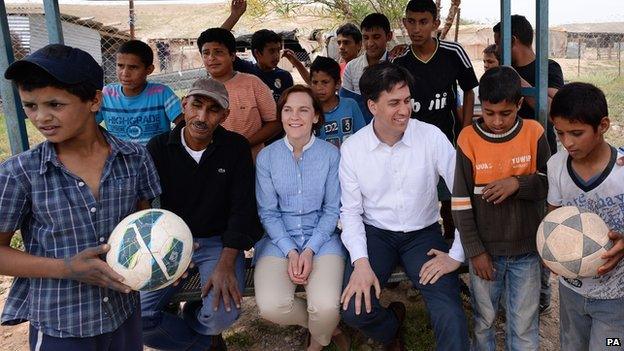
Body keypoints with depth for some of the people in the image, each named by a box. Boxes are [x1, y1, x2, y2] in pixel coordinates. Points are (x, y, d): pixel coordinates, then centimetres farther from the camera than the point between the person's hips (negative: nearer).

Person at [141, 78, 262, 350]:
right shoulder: (158, 148, -3)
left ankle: (190, 318, 15)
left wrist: (226, 263, -22)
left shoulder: (236, 148, -6)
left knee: (221, 315, -24)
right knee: (138, 316, -16)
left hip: (219, 242, -1)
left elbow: (242, 208, -9)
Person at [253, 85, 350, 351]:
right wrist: (290, 252, -12)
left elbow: (333, 209, -1)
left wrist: (309, 250, -12)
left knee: (326, 308, -25)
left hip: (321, 237, -1)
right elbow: (268, 212, 0)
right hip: (279, 239, 1)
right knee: (271, 307, -23)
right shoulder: (266, 157, 0)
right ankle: (329, 326, 10)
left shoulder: (331, 154, -3)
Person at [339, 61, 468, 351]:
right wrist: (361, 262, -15)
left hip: (423, 234, -1)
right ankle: (392, 328, 17)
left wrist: (456, 254, -12)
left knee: (449, 314, -23)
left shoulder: (431, 136, -11)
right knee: (353, 309, -18)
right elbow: (351, 211, -2)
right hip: (375, 234, 1)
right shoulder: (351, 148, -6)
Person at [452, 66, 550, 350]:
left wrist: (518, 183, -19)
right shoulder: (468, 138, -10)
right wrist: (475, 250, -8)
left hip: (526, 248, 1)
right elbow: (461, 201, -8)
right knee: (483, 320, 16)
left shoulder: (534, 133, -6)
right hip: (485, 249, -1)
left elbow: (550, 183, 0)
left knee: (524, 326, 13)